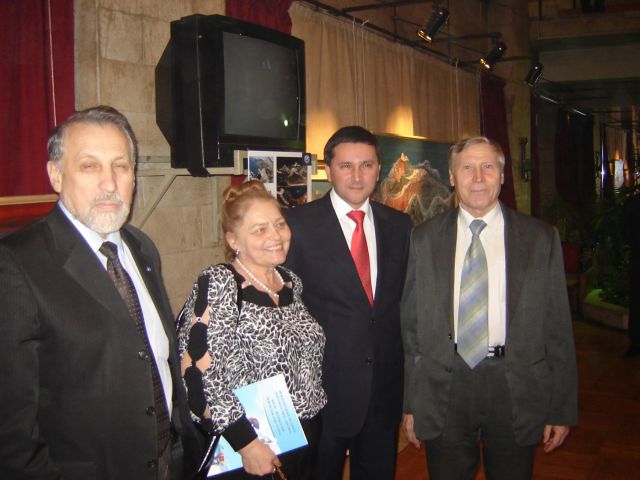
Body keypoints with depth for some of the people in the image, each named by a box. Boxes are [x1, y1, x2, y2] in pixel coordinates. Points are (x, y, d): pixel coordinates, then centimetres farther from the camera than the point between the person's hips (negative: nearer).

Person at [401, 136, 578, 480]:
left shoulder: (541, 238, -1)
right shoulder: (424, 239, 1)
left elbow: (557, 327, 0)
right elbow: (411, 322, 3)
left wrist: (562, 409, 0)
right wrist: (410, 402, 3)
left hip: (516, 391, 0)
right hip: (444, 390, 1)